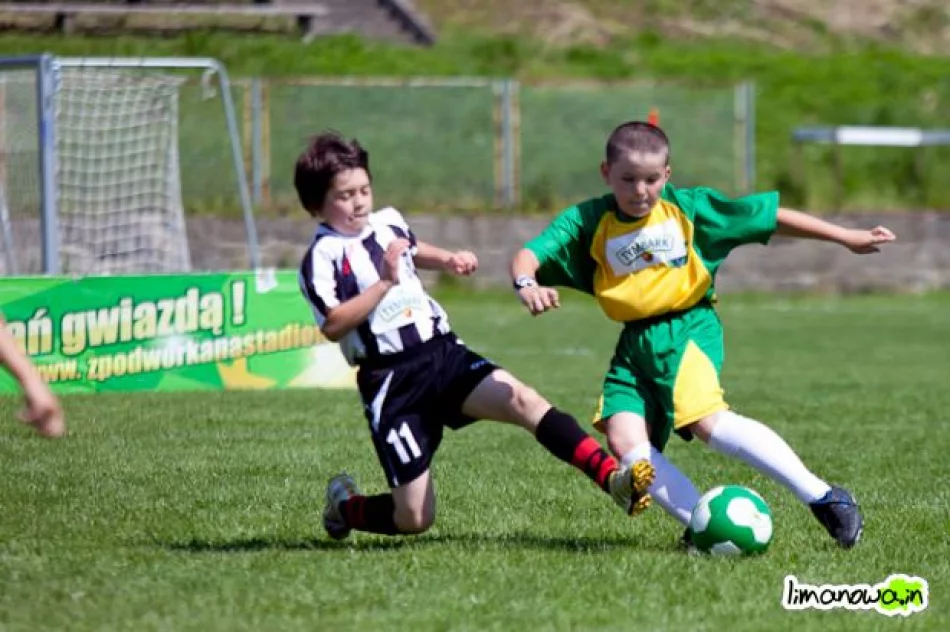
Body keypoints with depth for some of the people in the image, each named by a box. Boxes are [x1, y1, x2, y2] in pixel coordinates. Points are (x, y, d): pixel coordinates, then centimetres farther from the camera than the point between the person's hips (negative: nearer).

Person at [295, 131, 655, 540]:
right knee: (414, 518, -5)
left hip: (443, 353, 5)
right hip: (392, 381, -5)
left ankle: (613, 478, -34)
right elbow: (333, 325, -22)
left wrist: (448, 260, 20)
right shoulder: (323, 257, -8)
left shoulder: (387, 223, 13)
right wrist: (385, 282, -23)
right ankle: (344, 506, 27)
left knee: (523, 401, -23)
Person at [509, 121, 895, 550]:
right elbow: (528, 257, -10)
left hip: (688, 327, -4)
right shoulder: (588, 222, 0)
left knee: (704, 419, -27)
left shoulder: (688, 207, -2)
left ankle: (822, 497, -25)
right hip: (634, 342, 4)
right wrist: (527, 285, -35)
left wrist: (846, 238, 7)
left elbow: (772, 217, 4)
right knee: (624, 440, -16)